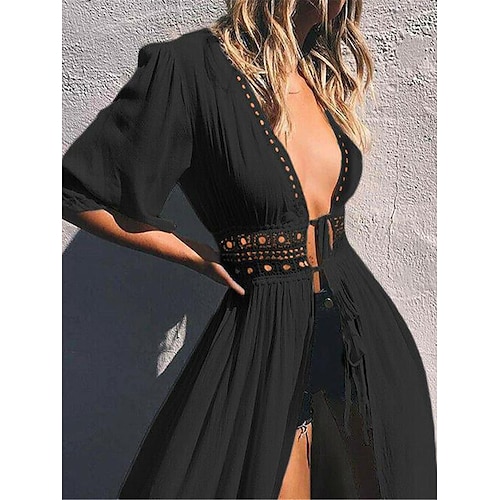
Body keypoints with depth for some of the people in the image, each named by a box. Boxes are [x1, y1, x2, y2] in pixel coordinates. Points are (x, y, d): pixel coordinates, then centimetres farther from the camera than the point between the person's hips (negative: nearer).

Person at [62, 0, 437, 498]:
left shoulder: (325, 73, 5)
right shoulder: (191, 66, -16)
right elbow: (78, 191, -11)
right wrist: (200, 257, -9)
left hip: (359, 317, 6)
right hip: (267, 332, -6)